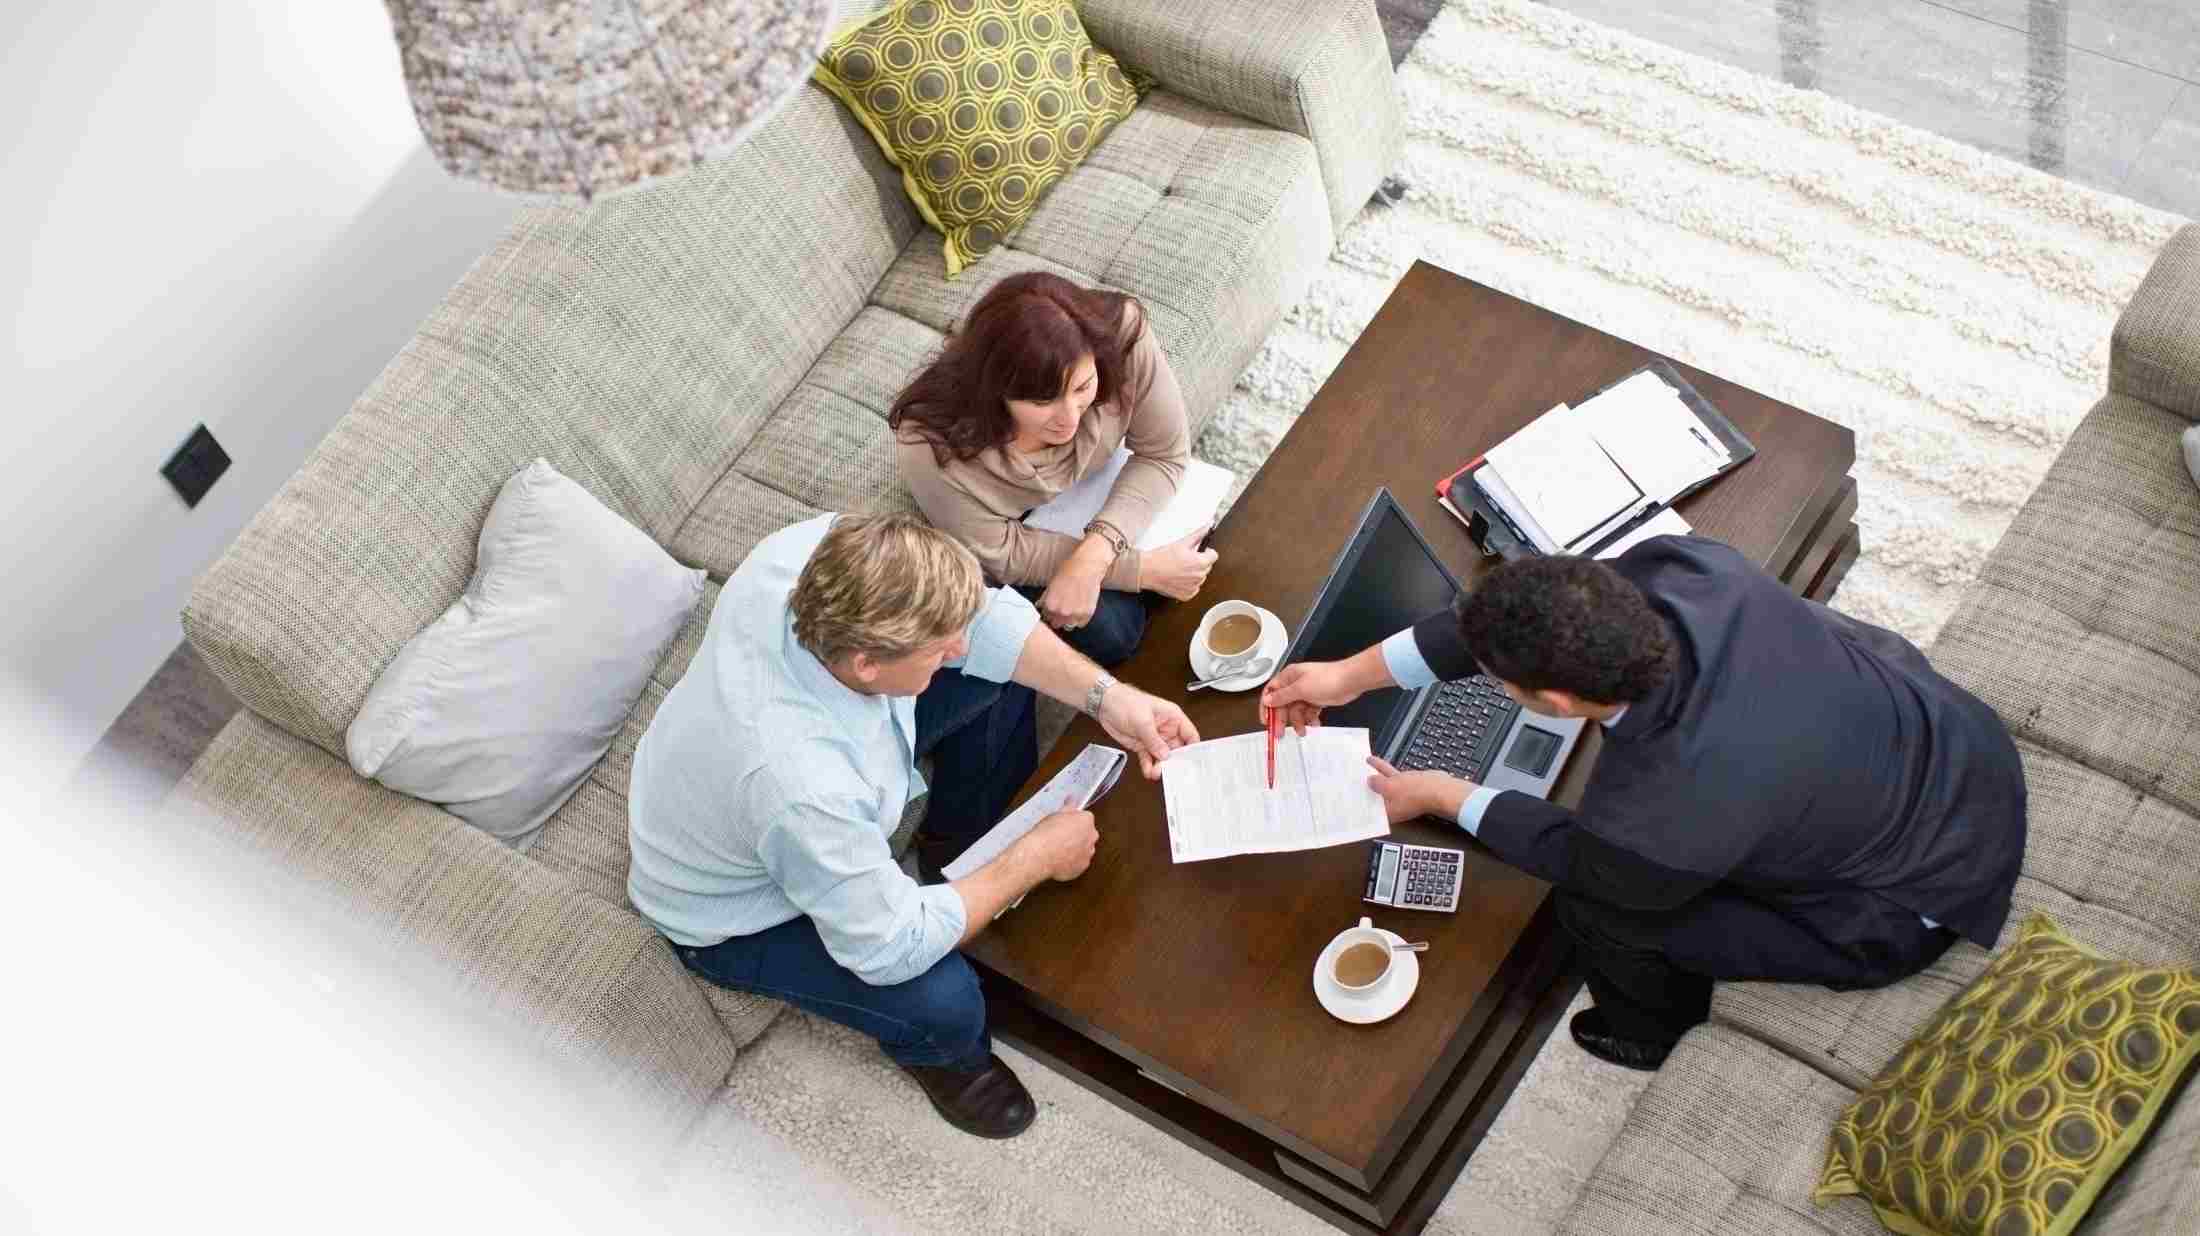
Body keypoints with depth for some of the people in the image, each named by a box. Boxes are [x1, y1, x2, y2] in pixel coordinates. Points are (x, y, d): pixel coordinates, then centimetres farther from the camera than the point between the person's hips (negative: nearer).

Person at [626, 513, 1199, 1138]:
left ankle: (967, 843, 26)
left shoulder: (824, 550, -31)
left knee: (1000, 670, -1)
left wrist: (1106, 696, -22)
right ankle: (930, 1049, 16)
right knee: (945, 1003, -22)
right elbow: (891, 950, -31)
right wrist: (1037, 859, -22)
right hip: (731, 917, -6)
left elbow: (981, 614, -14)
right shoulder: (803, 784, -47)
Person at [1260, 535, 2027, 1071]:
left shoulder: (1655, 824, -38)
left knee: (1596, 903, -5)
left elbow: (1573, 855, -13)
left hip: (1926, 900, -6)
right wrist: (1357, 673, -3)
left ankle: (1647, 1031, 28)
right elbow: (1517, 610, -8)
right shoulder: (1686, 571, -25)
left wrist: (1439, 797, 1)